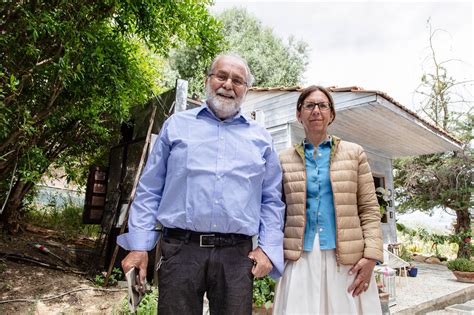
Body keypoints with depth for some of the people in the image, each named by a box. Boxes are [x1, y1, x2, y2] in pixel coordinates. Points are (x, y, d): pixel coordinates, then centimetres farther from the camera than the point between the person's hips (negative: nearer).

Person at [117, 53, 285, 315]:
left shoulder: (260, 138, 12)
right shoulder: (177, 125, 8)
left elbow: (272, 200, 11)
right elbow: (149, 190, 7)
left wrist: (268, 248, 0)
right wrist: (139, 245, 2)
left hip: (237, 254, 2)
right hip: (180, 249, -1)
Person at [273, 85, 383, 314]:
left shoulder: (354, 153, 6)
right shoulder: (285, 159, 7)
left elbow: (369, 210, 4)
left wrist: (371, 256, -6)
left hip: (346, 260, 0)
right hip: (300, 260, 1)